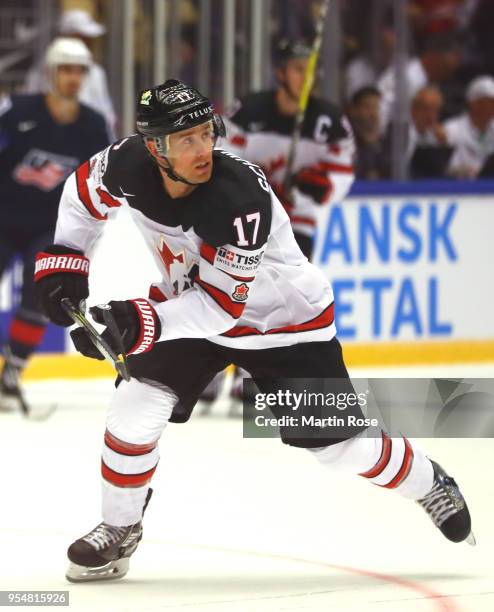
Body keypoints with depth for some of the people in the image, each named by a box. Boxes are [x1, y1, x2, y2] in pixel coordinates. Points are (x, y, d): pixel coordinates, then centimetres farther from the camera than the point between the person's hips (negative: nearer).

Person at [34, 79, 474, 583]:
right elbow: (83, 191, 2)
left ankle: (429, 484, 27)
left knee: (339, 442, -1)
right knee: (136, 404, -14)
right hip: (189, 307, 4)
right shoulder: (127, 165, -22)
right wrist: (63, 261, -8)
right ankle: (119, 530, 6)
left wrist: (142, 323, -46)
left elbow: (221, 302, -35)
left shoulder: (243, 198, -37)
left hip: (282, 317, -4)